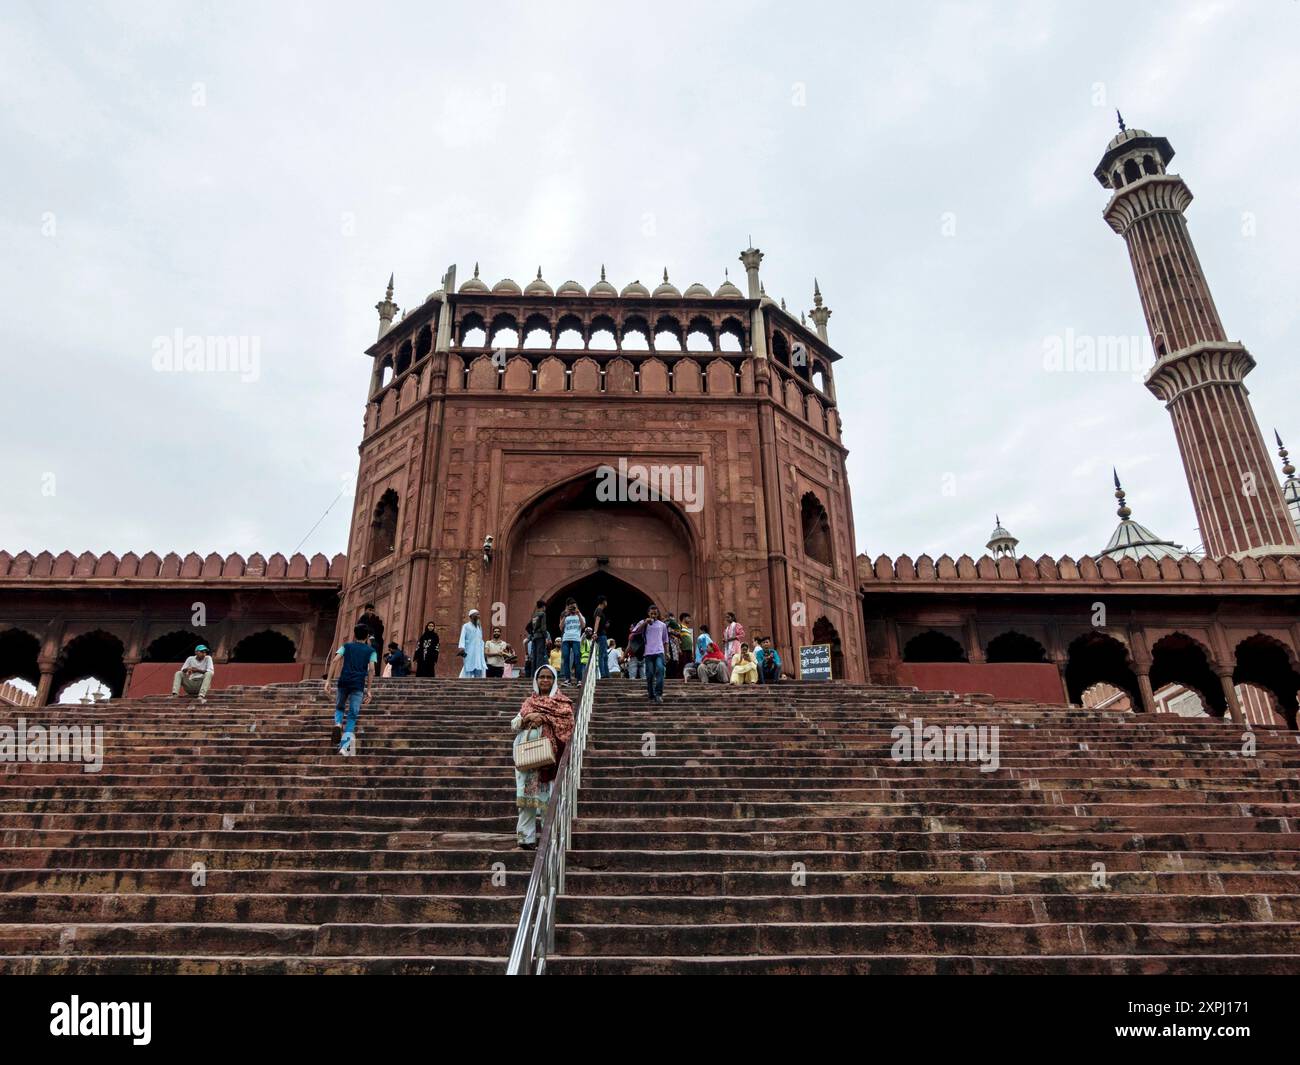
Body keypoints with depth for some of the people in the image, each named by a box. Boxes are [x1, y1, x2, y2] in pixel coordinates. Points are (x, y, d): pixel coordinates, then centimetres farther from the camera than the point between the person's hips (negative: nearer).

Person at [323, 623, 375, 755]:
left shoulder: (346, 646, 15)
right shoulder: (371, 651, 11)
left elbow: (335, 661, 1)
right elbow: (371, 670, 0)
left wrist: (327, 680, -1)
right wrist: (368, 690, 2)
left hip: (344, 682, 2)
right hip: (358, 685, -2)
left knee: (339, 707, 25)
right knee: (352, 715, 1)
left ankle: (338, 725, -5)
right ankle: (345, 746, -10)